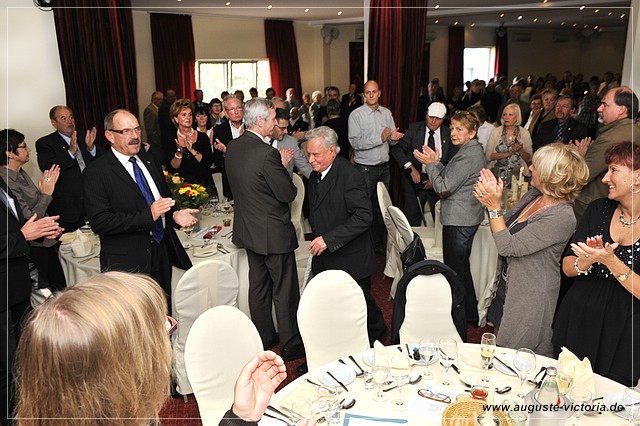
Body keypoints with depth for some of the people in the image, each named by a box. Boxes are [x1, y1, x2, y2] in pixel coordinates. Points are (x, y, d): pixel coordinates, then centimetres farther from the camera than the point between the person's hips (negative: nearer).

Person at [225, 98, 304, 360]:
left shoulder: (232, 147, 2)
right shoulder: (267, 154, -25)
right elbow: (288, 194, -19)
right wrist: (284, 167, 1)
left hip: (248, 229, 8)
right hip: (273, 232, -8)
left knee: (258, 285, 19)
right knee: (284, 290, 6)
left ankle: (264, 338, 33)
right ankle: (291, 345, 20)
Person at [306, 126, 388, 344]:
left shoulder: (350, 175, -19)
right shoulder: (315, 176, 8)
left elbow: (364, 217, -26)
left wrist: (328, 239, -27)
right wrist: (317, 239, 10)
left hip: (350, 260, -7)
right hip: (324, 260, 7)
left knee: (363, 306, 11)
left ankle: (377, 337, 37)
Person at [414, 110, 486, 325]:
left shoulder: (468, 156, -20)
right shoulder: (474, 150, 12)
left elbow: (444, 188, -20)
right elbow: (451, 177, 15)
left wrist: (430, 164, -10)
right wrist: (436, 162, 6)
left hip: (458, 220, -11)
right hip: (467, 218, 11)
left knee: (454, 269, -1)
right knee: (462, 267, 21)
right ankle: (470, 314, 35)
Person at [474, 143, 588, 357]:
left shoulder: (562, 217, -26)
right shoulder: (532, 196, 0)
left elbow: (508, 247, -27)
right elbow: (504, 228, 7)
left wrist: (494, 207, -24)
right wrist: (492, 199, -8)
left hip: (529, 302, -8)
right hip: (505, 289, 8)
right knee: (498, 347, 23)